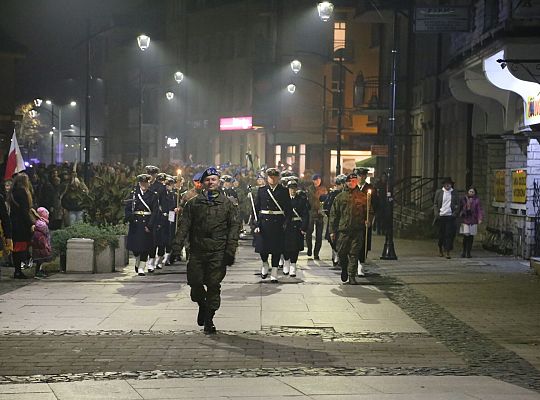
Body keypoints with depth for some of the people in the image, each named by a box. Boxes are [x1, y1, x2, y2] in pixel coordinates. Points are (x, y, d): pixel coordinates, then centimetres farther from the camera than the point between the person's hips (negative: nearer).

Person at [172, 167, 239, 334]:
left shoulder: (227, 204, 7)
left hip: (218, 252, -1)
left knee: (214, 285, -2)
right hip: (197, 250, 1)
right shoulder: (193, 203, 10)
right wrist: (177, 243, -10)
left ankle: (209, 320, 9)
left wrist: (230, 250, -6)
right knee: (195, 283, 0)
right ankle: (202, 306, 31)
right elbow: (185, 224, 5)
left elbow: (233, 227, 3)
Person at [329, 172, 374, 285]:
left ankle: (352, 277, 4)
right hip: (343, 230, 1)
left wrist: (368, 220, -9)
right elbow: (333, 214, 9)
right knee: (341, 253, 2)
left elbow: (369, 211, 13)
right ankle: (344, 269, 30)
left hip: (357, 230, -1)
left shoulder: (362, 196, 7)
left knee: (354, 254, -2)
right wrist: (332, 231, 4)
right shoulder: (340, 197, 8)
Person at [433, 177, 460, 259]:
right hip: (441, 216, 1)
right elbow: (435, 204, 10)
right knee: (441, 234, 6)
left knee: (449, 234, -8)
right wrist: (436, 214, -3)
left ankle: (448, 252, -8)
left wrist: (455, 214, -3)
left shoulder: (454, 193, 8)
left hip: (450, 216, -1)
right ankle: (440, 249, 26)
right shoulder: (439, 192, 8)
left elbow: (458, 205, 11)